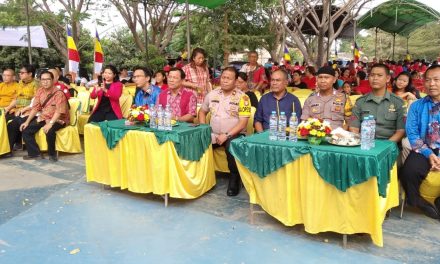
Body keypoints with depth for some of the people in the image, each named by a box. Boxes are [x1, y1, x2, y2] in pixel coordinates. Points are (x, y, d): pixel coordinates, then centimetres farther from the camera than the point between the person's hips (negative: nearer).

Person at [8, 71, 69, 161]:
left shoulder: (58, 93, -16)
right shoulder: (40, 91, 4)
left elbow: (59, 111, -24)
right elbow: (35, 107, 6)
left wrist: (50, 123, -36)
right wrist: (27, 121, -2)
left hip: (58, 119, -7)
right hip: (43, 117, 7)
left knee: (49, 130, -36)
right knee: (26, 129, -6)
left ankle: (52, 154, -12)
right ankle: (35, 153, 3)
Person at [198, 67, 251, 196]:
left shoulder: (242, 97, -6)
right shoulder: (212, 94, 8)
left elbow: (243, 122, -11)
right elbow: (202, 111, 20)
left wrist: (227, 135, -19)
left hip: (234, 134, -4)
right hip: (213, 134, 4)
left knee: (231, 146, -35)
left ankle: (234, 179, -14)